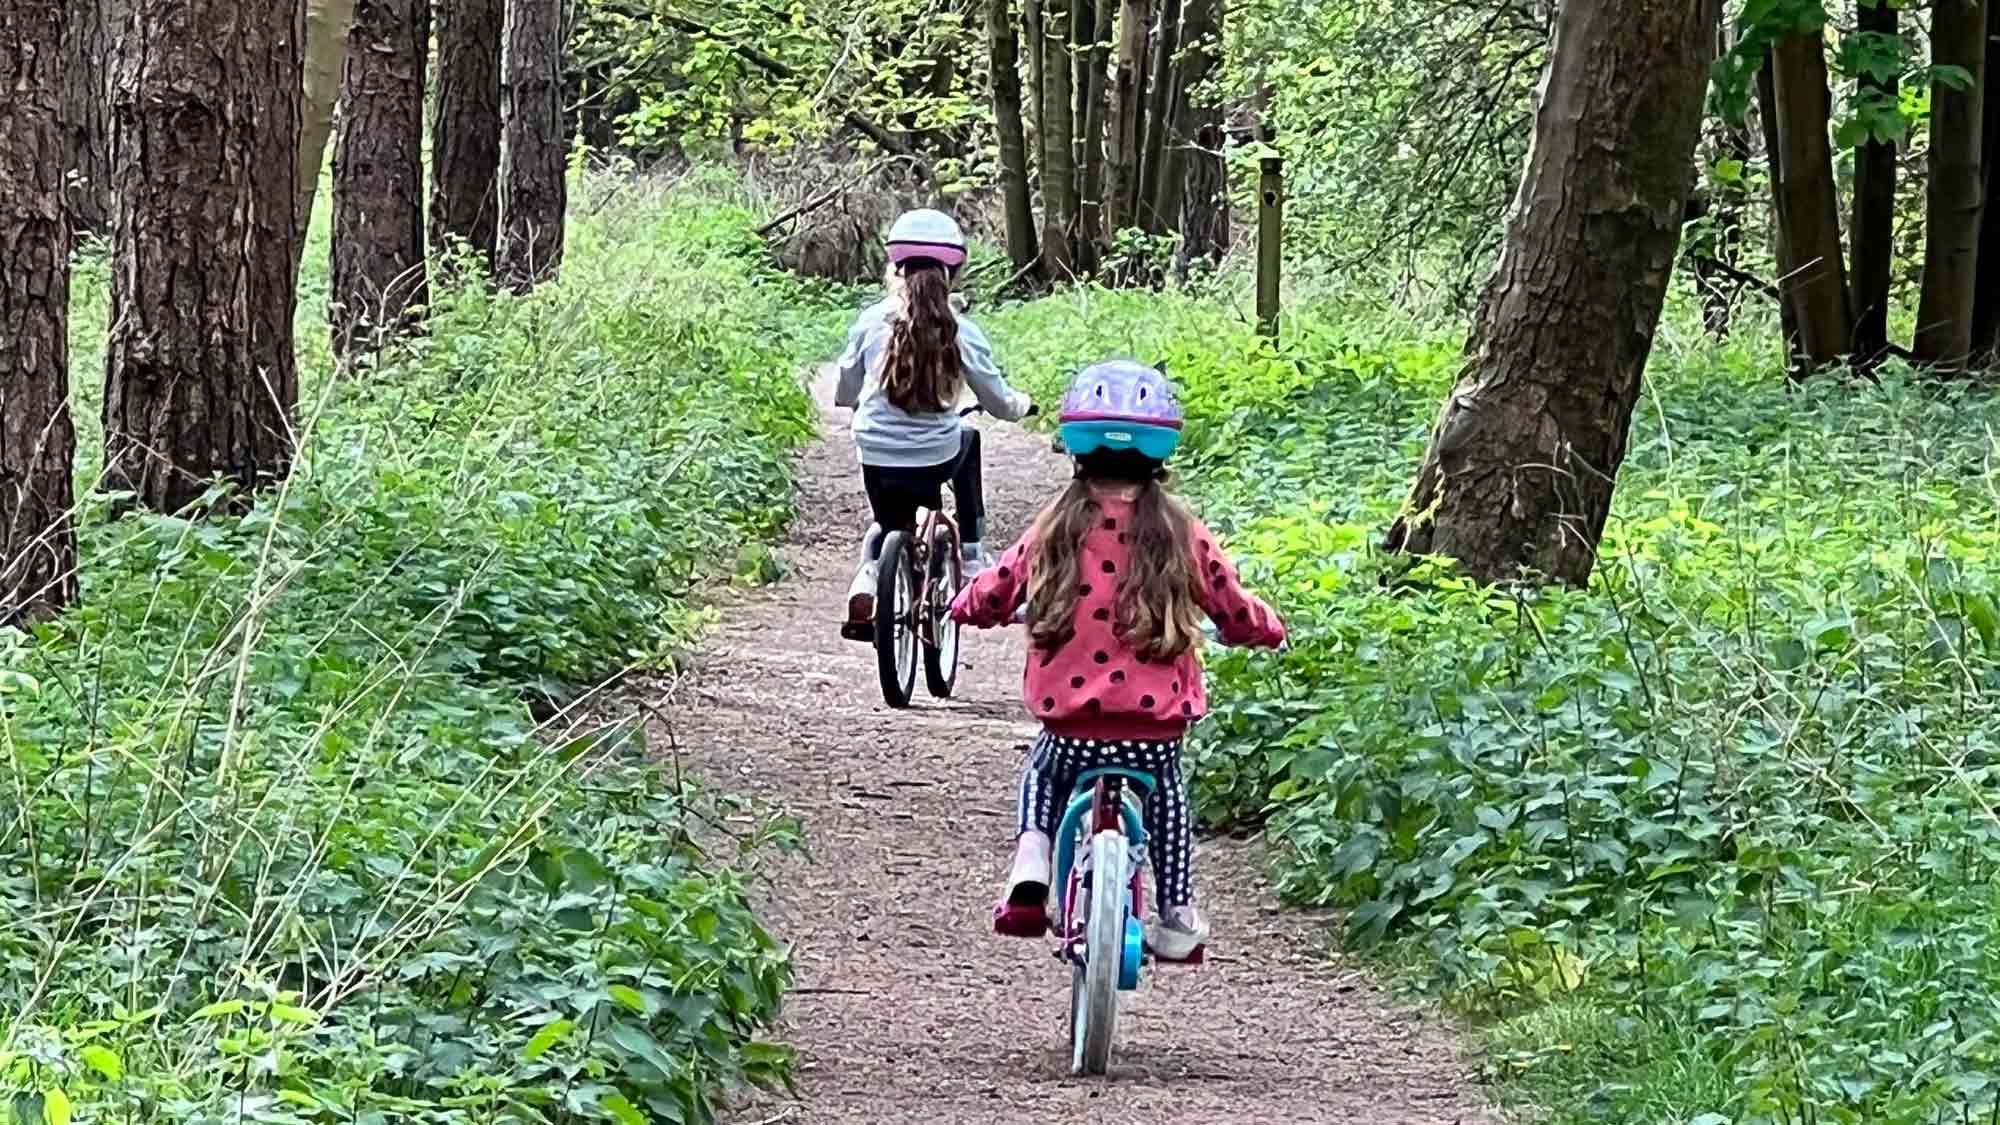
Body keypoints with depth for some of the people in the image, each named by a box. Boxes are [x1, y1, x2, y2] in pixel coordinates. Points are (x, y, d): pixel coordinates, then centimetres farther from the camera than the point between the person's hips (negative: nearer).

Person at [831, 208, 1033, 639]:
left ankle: (868, 578, -6)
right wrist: (1022, 406, 27)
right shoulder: (961, 333, -7)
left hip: (878, 458, 0)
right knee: (969, 441, 34)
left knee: (889, 526, 27)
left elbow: (843, 393, 7)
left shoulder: (870, 321, -5)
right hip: (937, 458, 0)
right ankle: (973, 558, 31)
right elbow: (999, 402, 4)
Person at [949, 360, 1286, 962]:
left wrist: (964, 605, 31)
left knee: (1041, 777, 33)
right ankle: (1177, 918, 28)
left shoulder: (1057, 530, -3)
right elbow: (1235, 613, 5)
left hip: (1071, 727, 0)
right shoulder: (1181, 535, -4)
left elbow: (988, 599, 8)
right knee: (1167, 794, 34)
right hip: (1156, 729, 0)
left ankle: (1030, 864, 6)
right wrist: (1269, 626, 28)